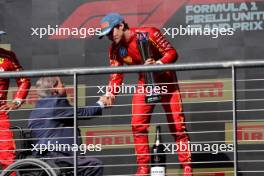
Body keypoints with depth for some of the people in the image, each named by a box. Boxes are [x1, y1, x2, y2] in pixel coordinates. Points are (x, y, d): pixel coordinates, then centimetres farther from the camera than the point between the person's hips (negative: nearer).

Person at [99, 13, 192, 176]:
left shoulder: (148, 34, -23)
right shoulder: (115, 49, -6)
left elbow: (171, 53, -19)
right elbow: (116, 74, -5)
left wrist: (157, 64, -36)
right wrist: (110, 93, -21)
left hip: (166, 81, -5)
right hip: (145, 84, 5)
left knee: (177, 125, -5)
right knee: (138, 125, -3)